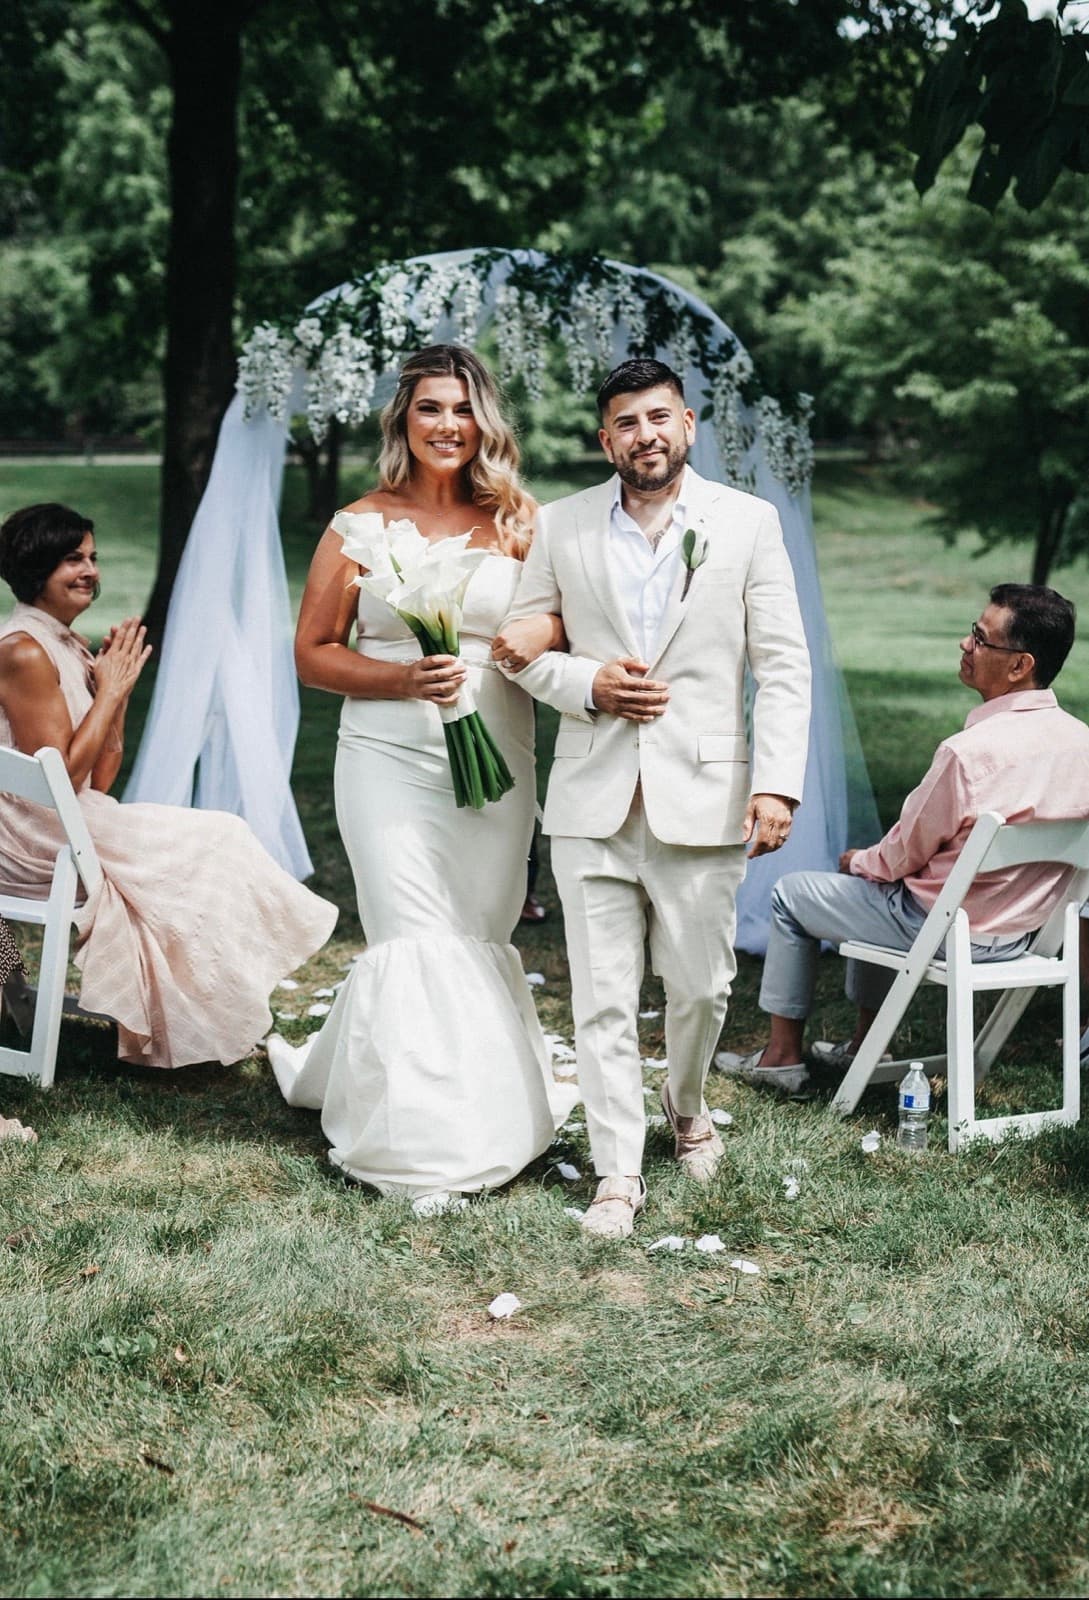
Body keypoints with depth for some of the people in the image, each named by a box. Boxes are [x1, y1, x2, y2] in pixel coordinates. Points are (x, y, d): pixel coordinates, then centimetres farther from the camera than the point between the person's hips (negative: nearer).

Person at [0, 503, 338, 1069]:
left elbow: (100, 778, 10)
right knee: (215, 842, -3)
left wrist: (119, 688, 0)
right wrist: (109, 691, -12)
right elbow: (60, 777, -19)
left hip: (75, 825, 9)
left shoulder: (68, 647, 12)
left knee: (211, 840, 4)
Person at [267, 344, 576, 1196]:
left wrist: (539, 636, -17)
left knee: (481, 943, 6)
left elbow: (570, 622, 7)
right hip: (392, 765, -2)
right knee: (421, 943, -7)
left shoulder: (519, 520, 7)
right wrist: (403, 678, -14)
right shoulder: (362, 525, 2)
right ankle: (426, 1135, 6)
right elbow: (313, 652, 2)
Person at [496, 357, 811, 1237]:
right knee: (603, 997, 2)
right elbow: (519, 643, 11)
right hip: (593, 798, 1)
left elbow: (784, 665, -2)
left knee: (701, 984, 10)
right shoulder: (563, 526, 5)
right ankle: (618, 1172, 13)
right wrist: (588, 685, -9)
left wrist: (777, 783, -11)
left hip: (703, 798, -1)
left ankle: (687, 1105, 39)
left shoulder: (748, 521, 1)